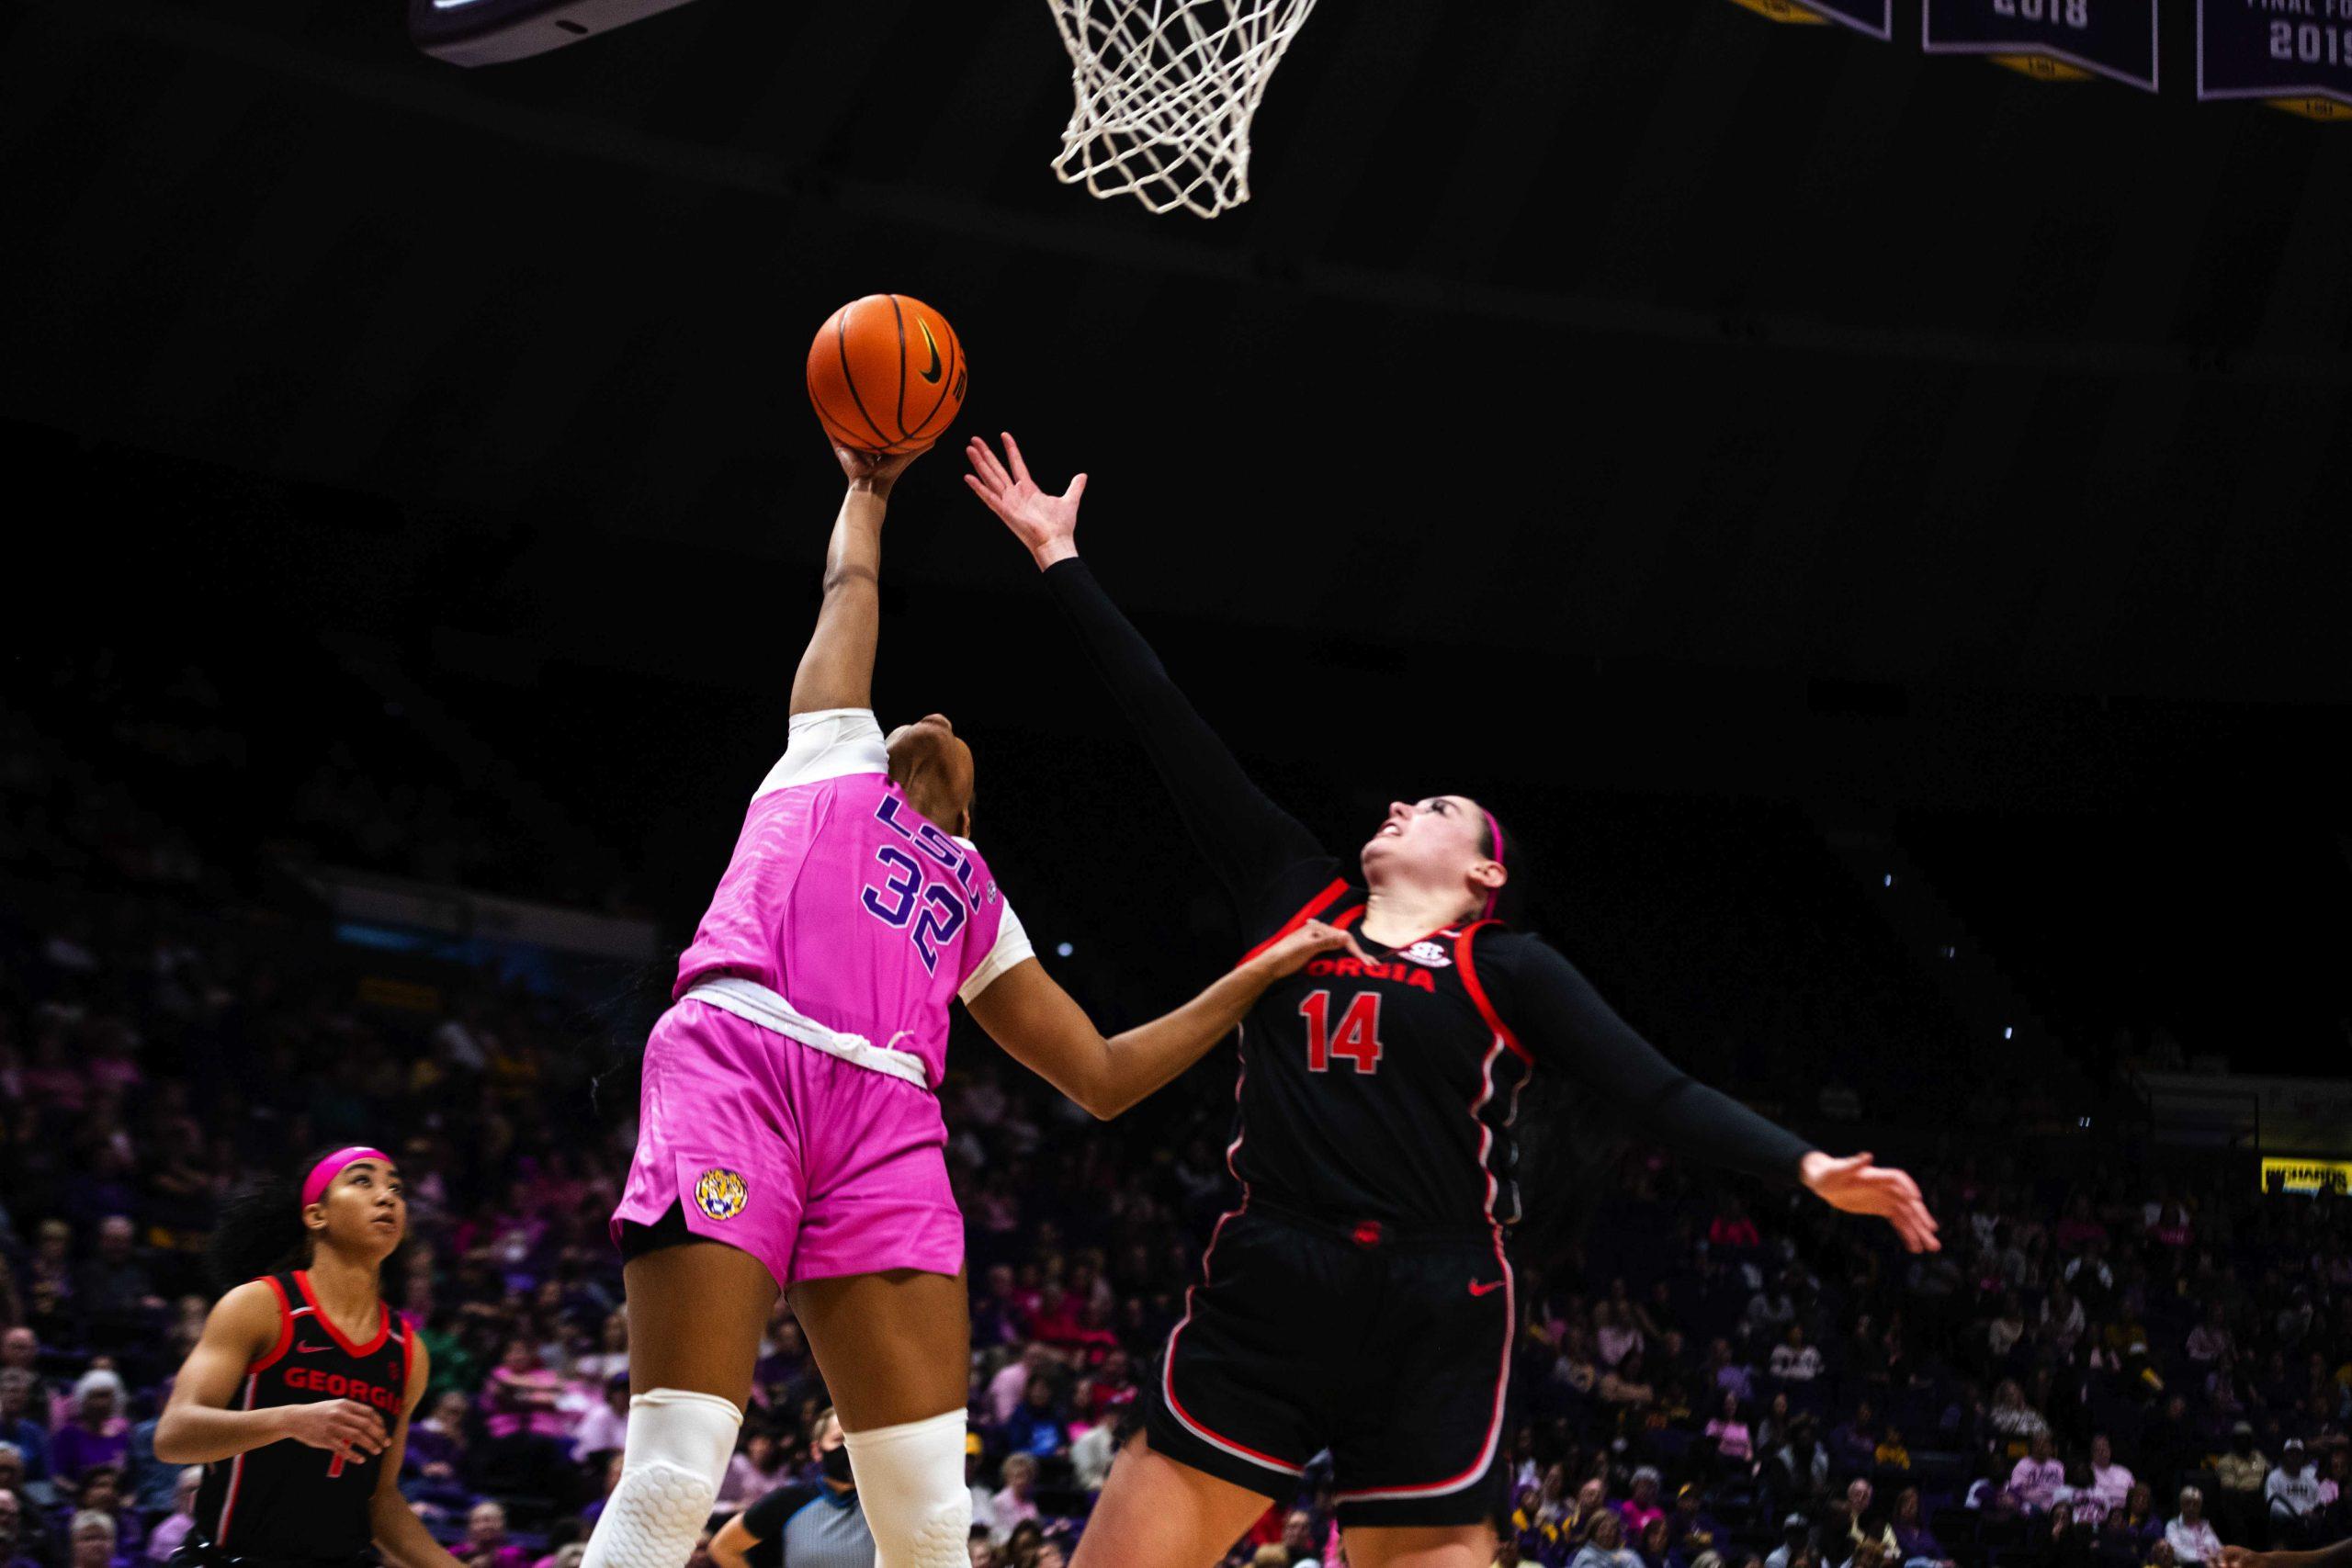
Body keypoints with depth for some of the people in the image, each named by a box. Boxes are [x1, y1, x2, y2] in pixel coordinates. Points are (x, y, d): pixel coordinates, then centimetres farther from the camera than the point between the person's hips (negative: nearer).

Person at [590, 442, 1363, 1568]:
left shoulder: (977, 901, 34)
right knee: (673, 1477, -17)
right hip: (736, 1060, -4)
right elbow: (852, 584, 35)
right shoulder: (831, 753, 29)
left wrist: (1259, 976, 29)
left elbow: (1102, 1077, 32)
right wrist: (869, 487, 51)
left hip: (886, 1118, 4)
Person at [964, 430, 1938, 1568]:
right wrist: (1061, 560, 18)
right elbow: (1171, 730, 16)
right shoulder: (1296, 900, 15)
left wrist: (1805, 1167, -16)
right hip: (1262, 1300, 3)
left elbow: (1658, 1095, -1)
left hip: (1431, 1324, -2)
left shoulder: (1507, 969, 7)